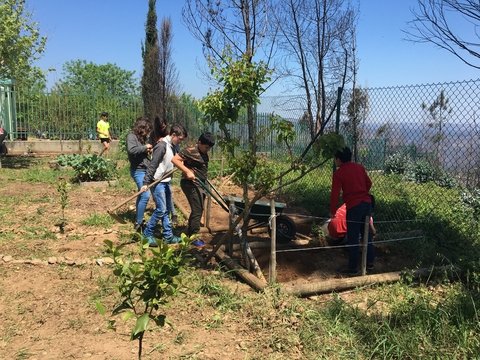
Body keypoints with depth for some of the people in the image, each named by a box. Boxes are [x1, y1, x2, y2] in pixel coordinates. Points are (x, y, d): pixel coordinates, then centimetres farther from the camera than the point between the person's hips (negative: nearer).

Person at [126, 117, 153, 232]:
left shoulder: (141, 137, 13)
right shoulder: (131, 136, -11)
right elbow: (131, 150, -28)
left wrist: (148, 151, 2)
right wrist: (145, 147, -17)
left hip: (145, 169, 9)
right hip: (138, 170, -9)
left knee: (142, 195, 17)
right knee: (145, 195, -16)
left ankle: (138, 219, 30)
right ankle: (138, 223, -5)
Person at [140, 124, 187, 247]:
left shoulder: (173, 147, 10)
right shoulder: (162, 146, -17)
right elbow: (152, 165, -20)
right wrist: (146, 183, -23)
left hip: (166, 182, 9)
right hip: (158, 182, -9)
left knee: (167, 209, 12)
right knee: (161, 209, -10)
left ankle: (168, 236, 19)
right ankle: (147, 235, 3)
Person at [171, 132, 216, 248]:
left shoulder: (204, 153, 12)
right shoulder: (191, 151, -16)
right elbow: (175, 159, -22)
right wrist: (188, 171, -27)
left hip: (200, 184, 10)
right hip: (191, 184, -10)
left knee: (198, 211, 14)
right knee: (197, 211, -7)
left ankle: (190, 235, 25)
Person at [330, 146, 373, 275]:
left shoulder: (339, 173, -8)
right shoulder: (360, 167, 10)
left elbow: (335, 194, -10)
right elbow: (369, 183, 20)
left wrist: (332, 211, 0)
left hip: (354, 207, -7)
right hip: (367, 203, 7)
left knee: (353, 238, 2)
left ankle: (353, 268, 8)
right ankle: (369, 261, 30)